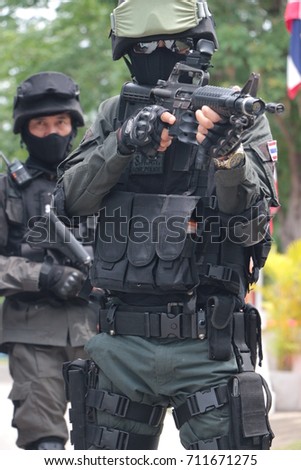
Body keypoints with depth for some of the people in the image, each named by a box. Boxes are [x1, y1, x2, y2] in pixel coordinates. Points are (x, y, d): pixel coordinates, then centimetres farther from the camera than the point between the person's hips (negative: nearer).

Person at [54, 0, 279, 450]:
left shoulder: (240, 119, 1)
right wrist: (124, 143, -19)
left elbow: (251, 225, -12)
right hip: (122, 345, 3)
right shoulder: (114, 116, 11)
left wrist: (228, 155, -31)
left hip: (206, 348, -3)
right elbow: (70, 199, -2)